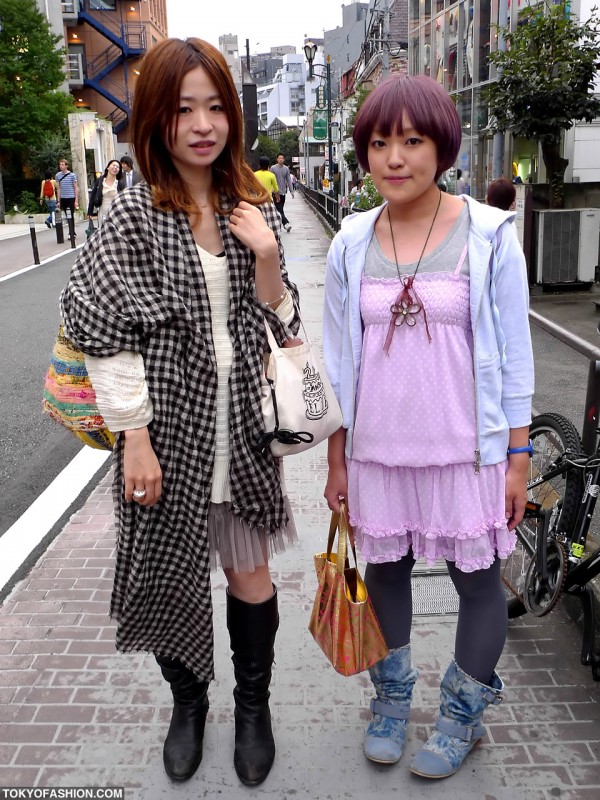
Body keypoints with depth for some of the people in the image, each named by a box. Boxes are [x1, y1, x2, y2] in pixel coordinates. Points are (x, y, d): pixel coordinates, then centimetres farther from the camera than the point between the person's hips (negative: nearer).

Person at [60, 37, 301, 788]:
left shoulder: (251, 208, 5)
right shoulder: (135, 213, -8)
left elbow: (277, 325, 7)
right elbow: (105, 332, -11)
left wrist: (267, 257, -11)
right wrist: (135, 436, -14)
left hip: (241, 421, 3)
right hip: (169, 427, -3)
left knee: (250, 570, 13)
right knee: (175, 572, 12)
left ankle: (253, 706, 35)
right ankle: (187, 702, 38)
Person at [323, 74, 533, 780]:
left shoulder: (489, 236, -8)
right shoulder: (351, 245, 0)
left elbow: (513, 354, -4)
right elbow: (339, 359, 5)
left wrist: (518, 457, -4)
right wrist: (336, 459, 7)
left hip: (466, 450, -2)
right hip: (377, 450, 3)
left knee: (478, 581, 10)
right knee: (384, 570, 16)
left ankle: (463, 713, 35)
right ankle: (392, 699, 40)